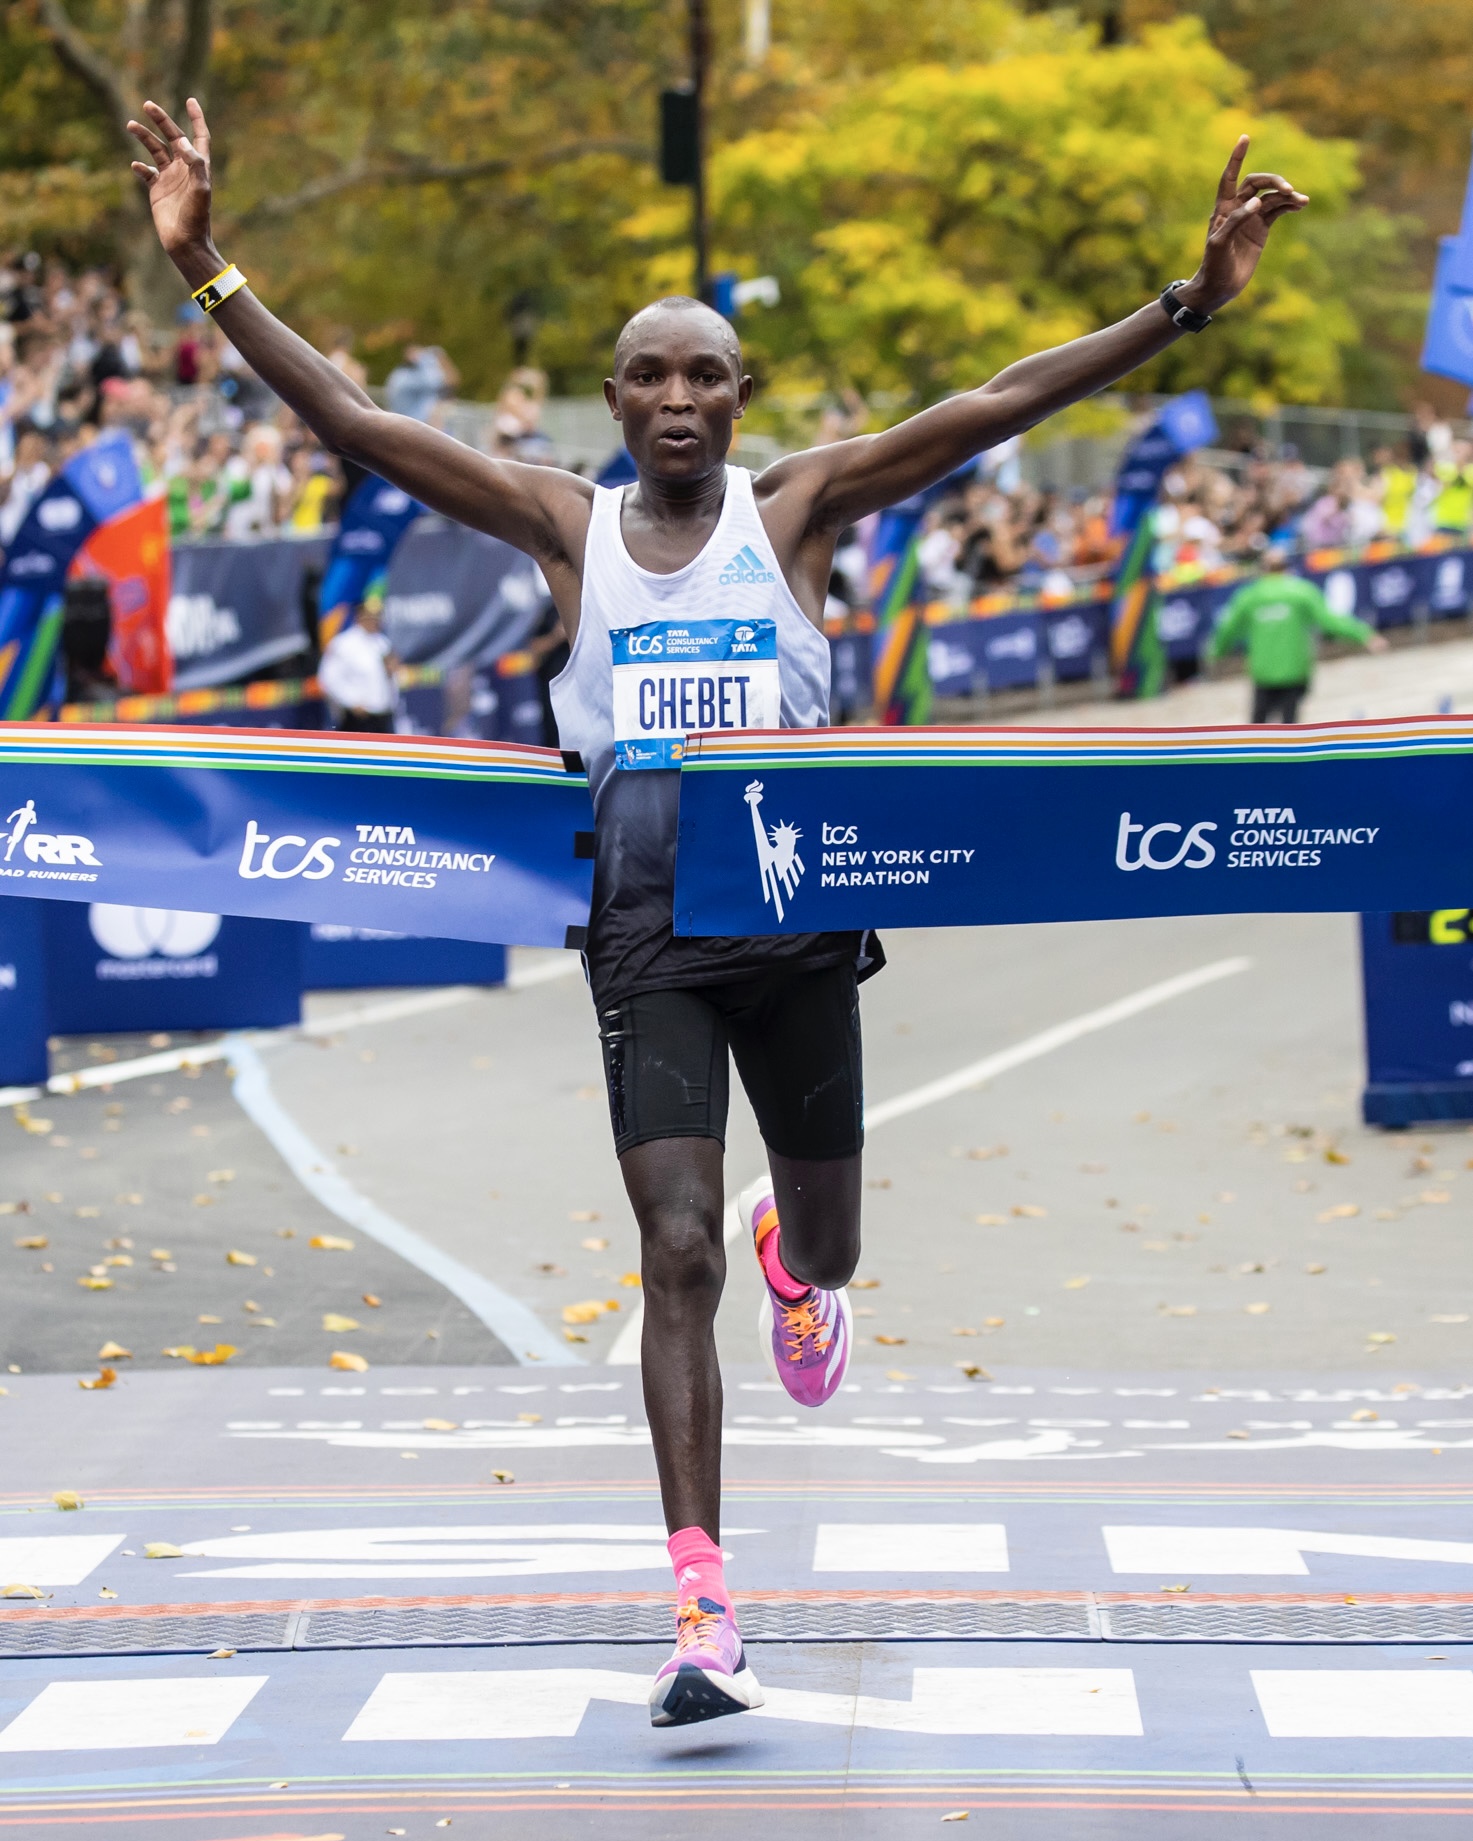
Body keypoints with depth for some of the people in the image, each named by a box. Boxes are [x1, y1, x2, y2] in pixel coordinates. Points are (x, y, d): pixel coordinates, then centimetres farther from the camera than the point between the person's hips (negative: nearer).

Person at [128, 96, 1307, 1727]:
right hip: (649, 935, -1)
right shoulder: (568, 525, 3)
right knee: (677, 1256, -11)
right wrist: (209, 272, -11)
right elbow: (349, 421, -2)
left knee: (825, 1245, 14)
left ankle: (793, 1260, 56)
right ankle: (702, 1606, -12)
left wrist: (1189, 304, -15)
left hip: (799, 919, 1)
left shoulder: (796, 506, 1)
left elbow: (999, 407, -7)